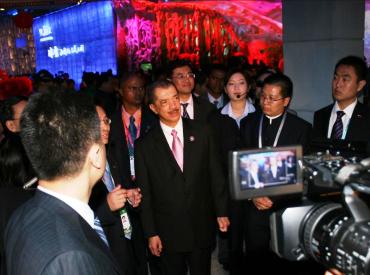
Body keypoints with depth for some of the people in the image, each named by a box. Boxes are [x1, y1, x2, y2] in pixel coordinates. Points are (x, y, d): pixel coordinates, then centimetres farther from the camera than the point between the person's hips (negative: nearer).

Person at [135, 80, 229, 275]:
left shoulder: (201, 132, -1)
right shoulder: (145, 145, -5)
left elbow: (215, 175, 3)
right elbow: (145, 193, -3)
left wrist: (221, 212, 3)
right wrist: (151, 233, -3)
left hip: (202, 226, 1)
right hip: (167, 231, -1)